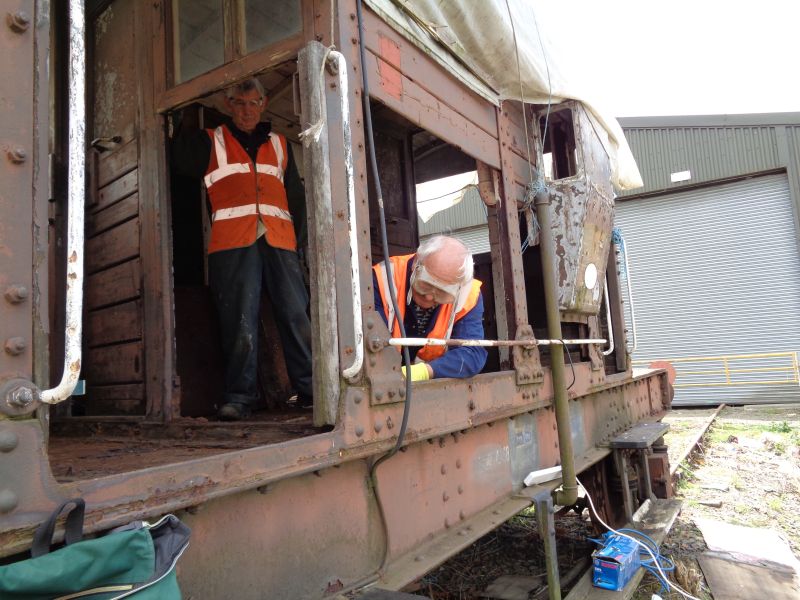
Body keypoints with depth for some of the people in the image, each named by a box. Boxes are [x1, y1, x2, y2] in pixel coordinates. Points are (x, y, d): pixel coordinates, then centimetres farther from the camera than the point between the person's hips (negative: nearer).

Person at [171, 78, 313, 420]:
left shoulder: (279, 144, 24)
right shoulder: (209, 142, 18)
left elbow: (296, 195, 21)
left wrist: (299, 236, 13)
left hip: (279, 241, 2)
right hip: (233, 243, -2)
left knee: (296, 314, -4)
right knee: (240, 321, -7)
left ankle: (308, 389, 3)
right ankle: (239, 397, 0)